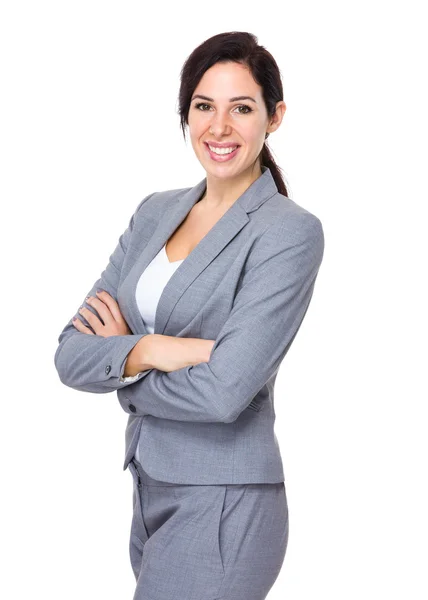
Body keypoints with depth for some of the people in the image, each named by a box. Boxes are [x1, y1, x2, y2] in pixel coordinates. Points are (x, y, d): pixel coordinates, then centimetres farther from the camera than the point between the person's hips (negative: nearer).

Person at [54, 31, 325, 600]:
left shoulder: (291, 231, -13)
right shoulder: (155, 212, 7)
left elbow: (222, 392, -22)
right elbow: (71, 353, 0)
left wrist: (119, 364, -7)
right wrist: (155, 350, -18)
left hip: (223, 509, -6)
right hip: (149, 489, 6)